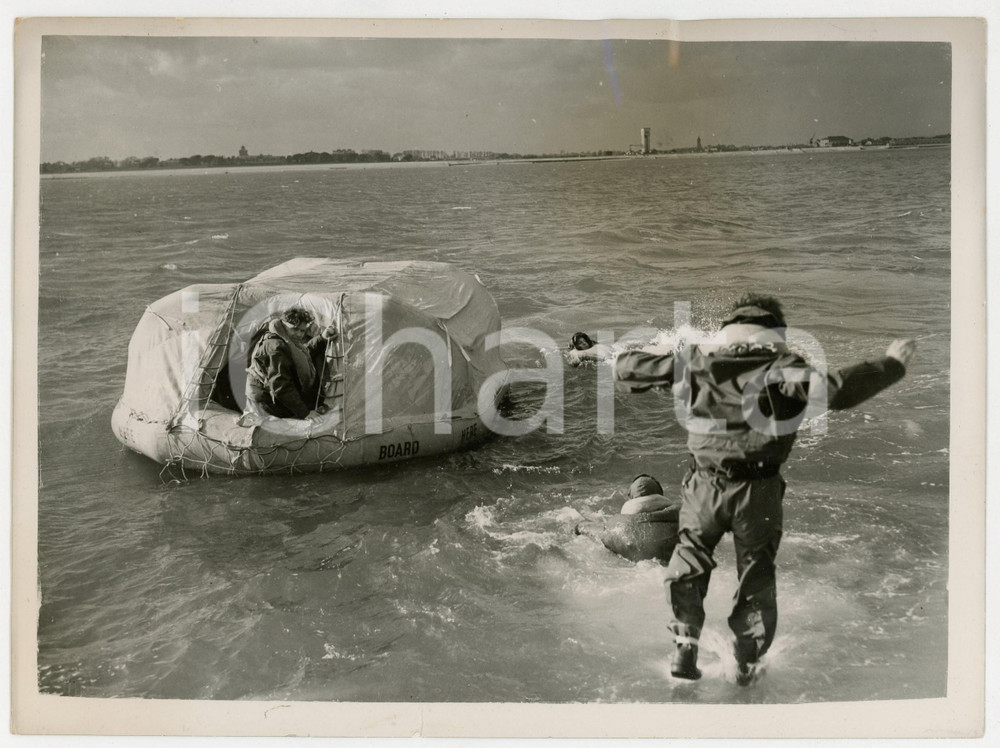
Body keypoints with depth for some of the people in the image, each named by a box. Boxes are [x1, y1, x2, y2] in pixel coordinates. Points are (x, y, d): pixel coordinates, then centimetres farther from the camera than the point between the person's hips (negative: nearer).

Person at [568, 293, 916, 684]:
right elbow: (835, 391, -21)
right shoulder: (780, 366, -10)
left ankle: (684, 645, 11)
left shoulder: (692, 361, 0)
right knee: (756, 573, 16)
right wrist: (891, 365, -9)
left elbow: (631, 367, 6)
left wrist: (596, 354, 25)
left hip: (704, 486, 2)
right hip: (758, 490, -2)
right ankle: (748, 663, 23)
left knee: (688, 564, 20)